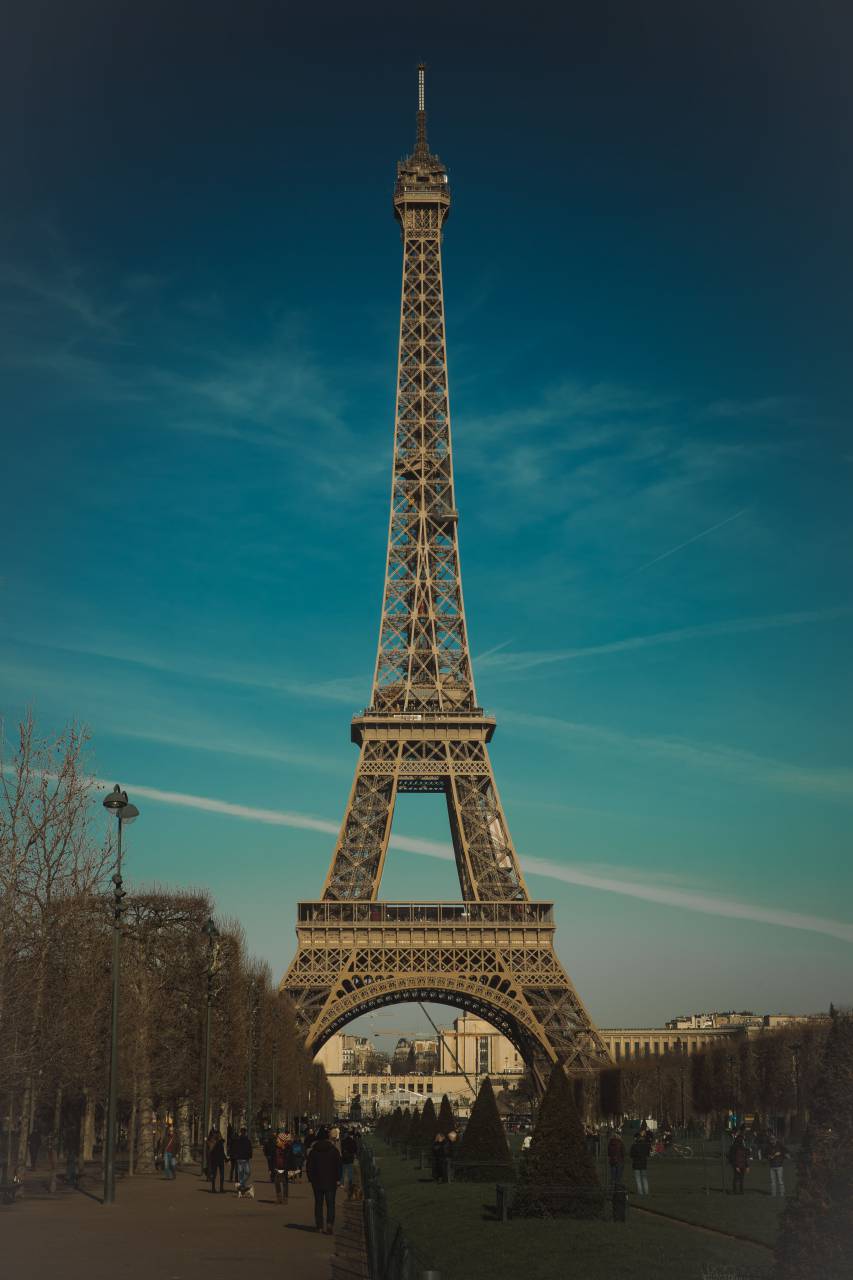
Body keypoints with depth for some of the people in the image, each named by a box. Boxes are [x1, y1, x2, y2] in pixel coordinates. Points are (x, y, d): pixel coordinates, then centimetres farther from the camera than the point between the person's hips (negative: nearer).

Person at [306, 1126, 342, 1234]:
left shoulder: (313, 1151, 0)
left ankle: (319, 1226, 11)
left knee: (318, 1203, 11)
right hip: (331, 1182, -1)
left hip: (317, 1182, 1)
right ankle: (329, 1223, -19)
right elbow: (338, 1165, 0)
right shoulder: (334, 1150, -2)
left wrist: (311, 1179, 10)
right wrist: (338, 1179, 5)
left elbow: (309, 1167, 2)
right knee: (330, 1204, 1)